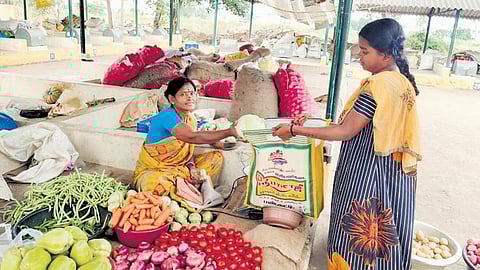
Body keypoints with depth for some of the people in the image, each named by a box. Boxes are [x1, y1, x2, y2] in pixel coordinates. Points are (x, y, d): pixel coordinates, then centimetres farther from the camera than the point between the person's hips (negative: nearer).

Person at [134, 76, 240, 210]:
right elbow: (193, 137, -39)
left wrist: (191, 167, -18)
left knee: (216, 157, -1)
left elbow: (189, 149, 5)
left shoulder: (190, 118, 3)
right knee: (161, 186, -41)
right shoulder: (167, 116, -24)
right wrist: (229, 132, -40)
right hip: (151, 170, -7)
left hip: (178, 168, 8)